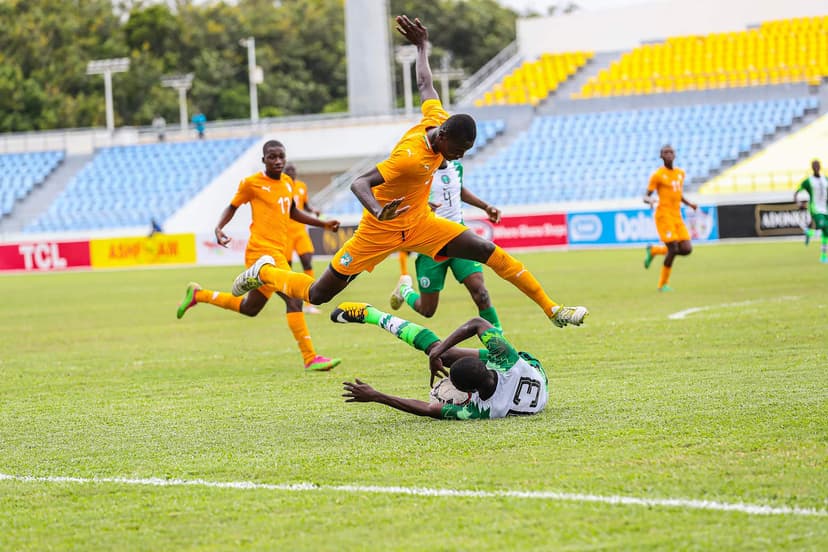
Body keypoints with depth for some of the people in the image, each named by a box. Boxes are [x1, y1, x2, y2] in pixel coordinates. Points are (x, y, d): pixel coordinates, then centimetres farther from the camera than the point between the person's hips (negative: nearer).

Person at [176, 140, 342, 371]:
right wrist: (219, 228, -13)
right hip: (262, 250, -8)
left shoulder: (288, 182, 14)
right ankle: (310, 358, -18)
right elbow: (232, 206, 4)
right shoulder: (252, 183, -5)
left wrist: (323, 224, 24)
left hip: (279, 252, 8)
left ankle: (198, 294, 33)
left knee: (249, 309, 19)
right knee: (294, 299, -19)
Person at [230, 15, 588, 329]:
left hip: (419, 224, 7)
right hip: (381, 231, -7)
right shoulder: (411, 157, -33)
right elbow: (359, 183, -37)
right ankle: (263, 272, 27)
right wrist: (377, 209, -57)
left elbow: (425, 85, 8)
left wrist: (421, 47, 24)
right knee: (317, 295, -1)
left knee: (490, 253, -6)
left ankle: (552, 310, -2)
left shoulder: (438, 120, -10)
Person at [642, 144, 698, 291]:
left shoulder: (680, 173, 14)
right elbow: (646, 196, -5)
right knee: (673, 249, -15)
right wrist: (650, 200, -27)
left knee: (687, 249, -4)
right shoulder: (657, 175, -4)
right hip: (664, 216, -6)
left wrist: (689, 203, 10)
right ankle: (663, 284, 2)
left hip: (677, 217, 6)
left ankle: (653, 250, 19)